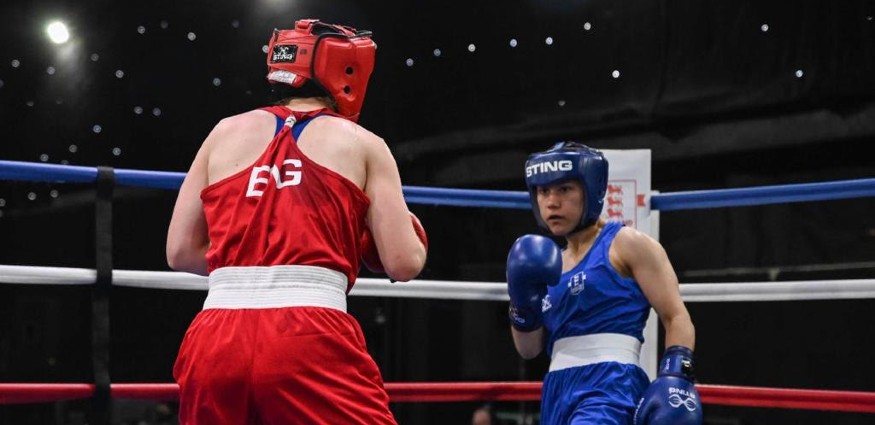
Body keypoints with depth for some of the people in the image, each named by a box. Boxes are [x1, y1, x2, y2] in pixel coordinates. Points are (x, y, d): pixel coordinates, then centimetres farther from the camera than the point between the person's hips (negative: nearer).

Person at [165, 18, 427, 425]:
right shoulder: (363, 145, 10)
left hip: (214, 345, 4)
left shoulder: (225, 133, 18)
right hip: (311, 344, -4)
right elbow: (404, 263, 5)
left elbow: (181, 252, 18)